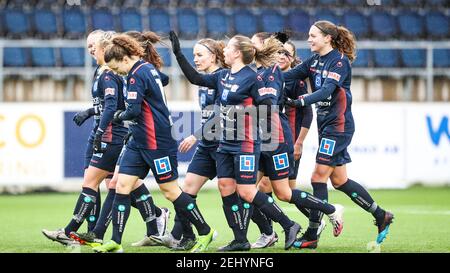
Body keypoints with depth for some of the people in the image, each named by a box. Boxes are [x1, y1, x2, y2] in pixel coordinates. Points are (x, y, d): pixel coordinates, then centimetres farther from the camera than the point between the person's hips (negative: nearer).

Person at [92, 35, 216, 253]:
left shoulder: (137, 75, -17)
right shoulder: (148, 69, 12)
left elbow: (133, 111, -24)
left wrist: (119, 116, -3)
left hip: (157, 143, -10)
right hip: (139, 142, 10)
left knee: (170, 190, -1)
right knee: (122, 186, 1)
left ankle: (205, 232, 14)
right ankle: (115, 242, -1)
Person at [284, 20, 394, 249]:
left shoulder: (340, 61, -14)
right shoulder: (314, 61, 10)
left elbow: (327, 90, -26)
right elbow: (291, 75, -1)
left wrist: (302, 101, -37)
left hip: (338, 125, -8)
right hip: (325, 125, 8)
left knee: (319, 177, -9)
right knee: (339, 180, 10)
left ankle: (311, 236, -5)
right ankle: (381, 216, 21)